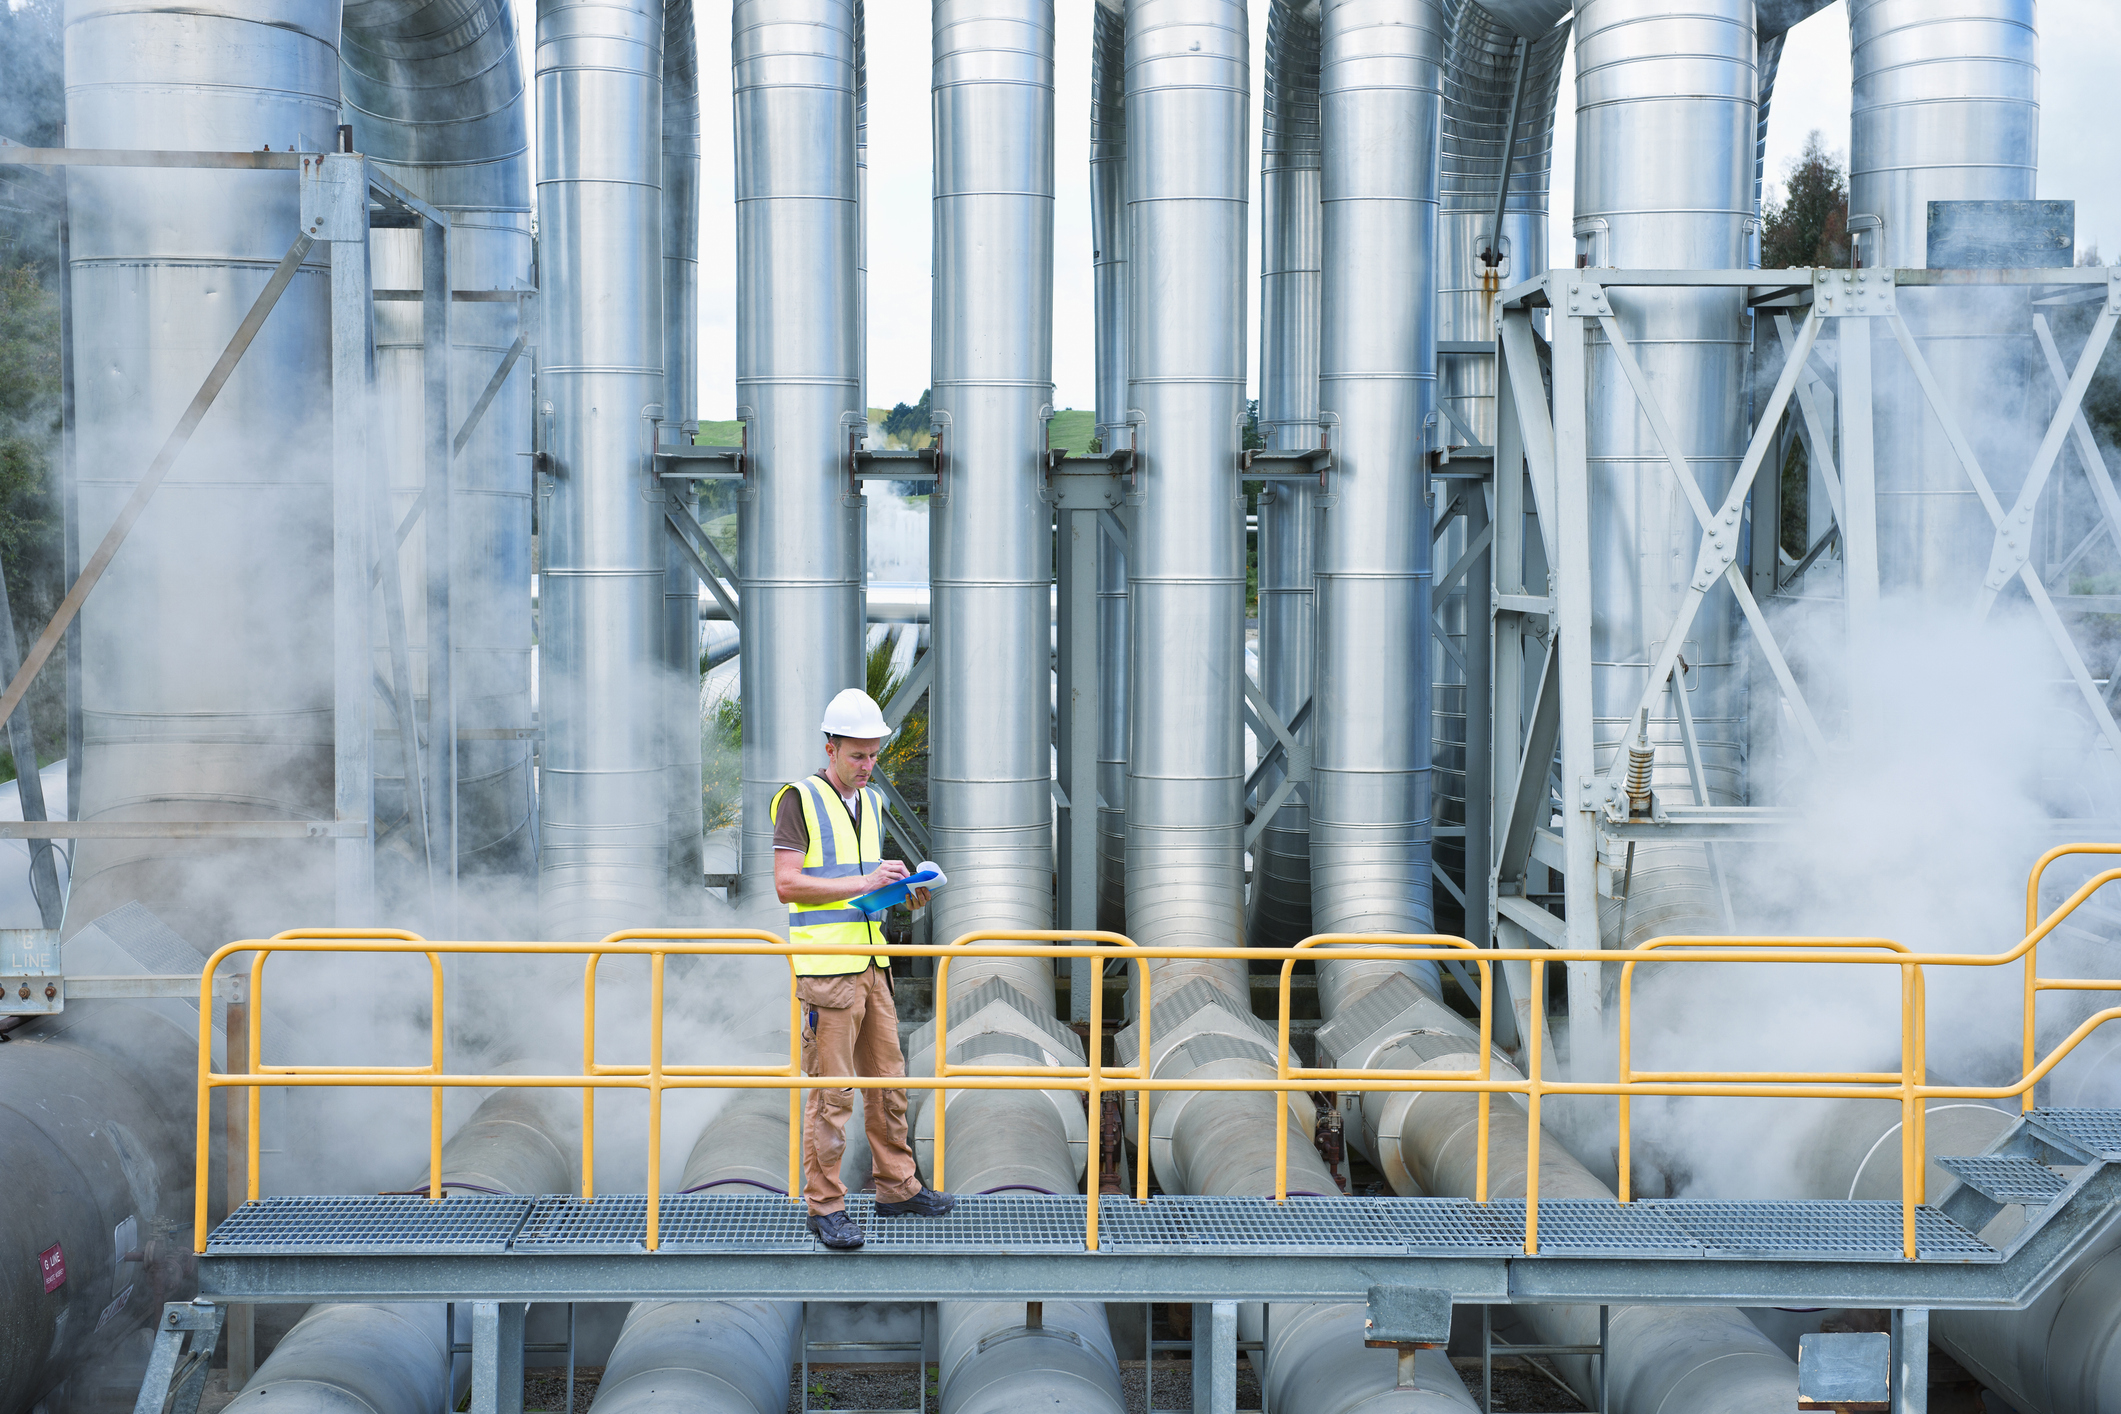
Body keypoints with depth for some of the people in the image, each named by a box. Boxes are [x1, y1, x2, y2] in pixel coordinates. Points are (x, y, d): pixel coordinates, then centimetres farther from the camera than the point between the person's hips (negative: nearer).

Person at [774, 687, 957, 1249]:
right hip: (826, 967, -8)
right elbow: (787, 884, -13)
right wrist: (864, 881, -17)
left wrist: (905, 892, 6)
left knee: (888, 1081, 13)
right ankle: (825, 1205, 2)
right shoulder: (800, 800, -7)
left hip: (872, 964, 8)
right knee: (830, 1092, -5)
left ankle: (898, 1188, 24)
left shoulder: (872, 802, 16)